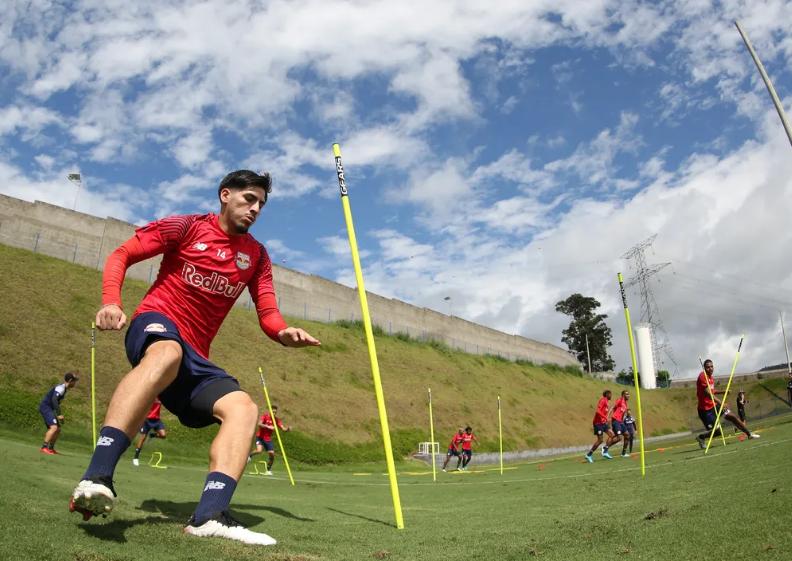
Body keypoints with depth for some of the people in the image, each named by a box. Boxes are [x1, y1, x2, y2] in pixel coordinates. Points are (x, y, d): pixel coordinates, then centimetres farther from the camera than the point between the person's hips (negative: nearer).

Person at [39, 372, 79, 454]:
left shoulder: (64, 389, 15)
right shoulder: (61, 388, -15)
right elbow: (54, 399, -28)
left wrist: (59, 415, 20)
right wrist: (59, 414, -29)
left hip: (49, 409, 10)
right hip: (45, 407, -10)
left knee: (58, 429, 13)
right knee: (54, 427, -23)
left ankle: (51, 448, 24)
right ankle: (44, 447, -22)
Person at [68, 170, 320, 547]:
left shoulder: (256, 255, 13)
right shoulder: (187, 227, 2)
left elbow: (268, 315, 8)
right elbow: (121, 256, 3)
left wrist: (284, 333, -17)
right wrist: (111, 302, -16)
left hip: (194, 357, 5)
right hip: (155, 324, -5)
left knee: (243, 407, -18)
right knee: (168, 354, -40)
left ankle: (209, 515, -33)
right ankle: (96, 479, -47)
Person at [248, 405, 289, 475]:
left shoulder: (277, 420, -2)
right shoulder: (265, 416, -12)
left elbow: (283, 429, -8)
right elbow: (259, 424, -27)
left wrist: (287, 429, -31)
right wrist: (268, 426, -40)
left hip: (268, 439, 4)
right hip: (260, 437, -4)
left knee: (272, 454, -5)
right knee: (259, 450, -27)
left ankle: (268, 470, 15)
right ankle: (249, 455, 6)